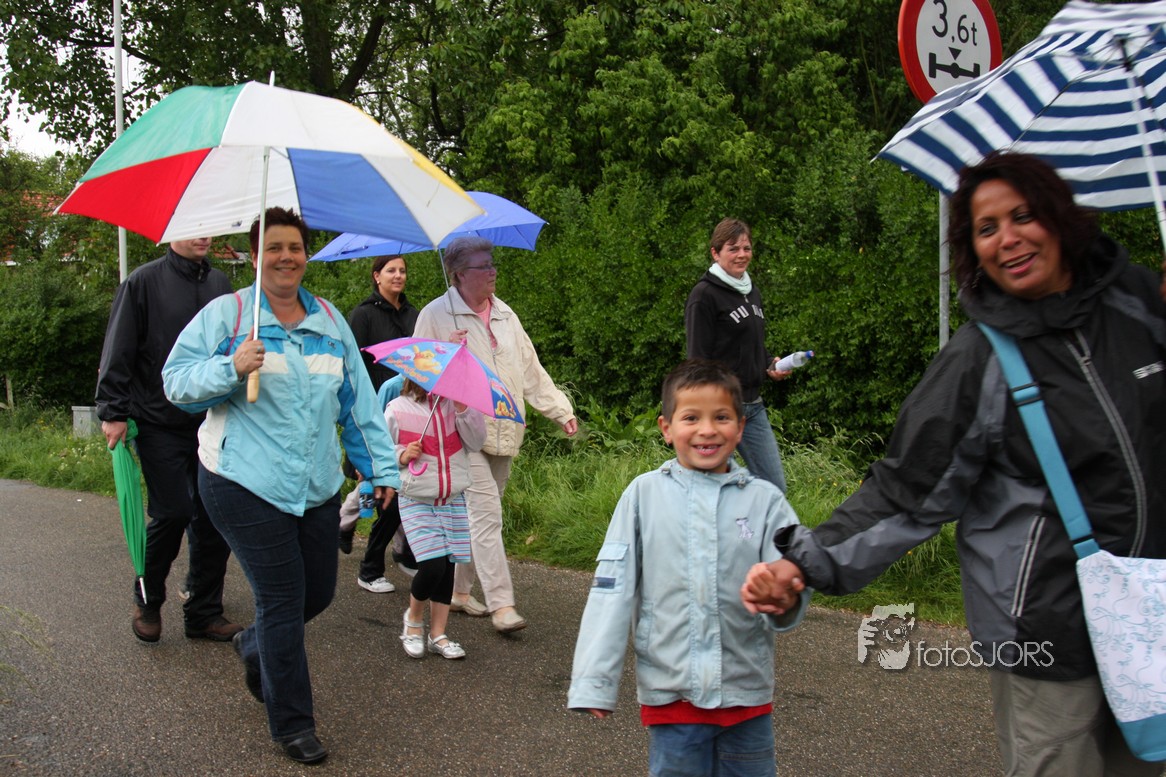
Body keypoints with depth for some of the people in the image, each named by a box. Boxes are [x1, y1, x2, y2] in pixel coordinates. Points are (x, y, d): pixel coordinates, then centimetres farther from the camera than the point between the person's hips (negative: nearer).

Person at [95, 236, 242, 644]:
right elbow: (118, 352, -4)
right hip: (160, 424, -4)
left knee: (213, 518, 3)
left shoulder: (220, 284, 10)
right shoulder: (144, 281, -3)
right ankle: (148, 599, 20)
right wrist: (113, 412, -9)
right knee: (172, 513, -6)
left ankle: (204, 613, 16)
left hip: (213, 423, 4)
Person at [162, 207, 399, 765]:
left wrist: (381, 467, 11)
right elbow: (176, 383, -3)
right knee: (282, 599, -3)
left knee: (319, 591, 13)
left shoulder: (329, 319, 12)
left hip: (317, 487, 5)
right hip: (245, 484, -5)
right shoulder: (226, 313, -1)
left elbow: (359, 401, 13)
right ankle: (292, 725, 13)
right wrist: (231, 368, -21)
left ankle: (254, 647, 45)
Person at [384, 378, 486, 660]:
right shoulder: (397, 409, -3)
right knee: (432, 565, -13)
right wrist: (402, 455, -13)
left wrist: (463, 408, -13)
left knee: (447, 567, 5)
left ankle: (438, 634, 18)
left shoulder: (454, 404, 3)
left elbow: (476, 442, -3)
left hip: (453, 500, 3)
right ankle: (413, 617, 16)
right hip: (416, 501, -3)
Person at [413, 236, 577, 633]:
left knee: (480, 515, 12)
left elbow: (531, 369, 16)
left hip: (504, 433, 6)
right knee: (486, 515, -11)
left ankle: (458, 590, 25)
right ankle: (501, 604, -9)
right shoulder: (436, 315, -3)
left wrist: (560, 410, 10)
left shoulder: (504, 314, 15)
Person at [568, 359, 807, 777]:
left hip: (747, 692, 1)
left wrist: (786, 600, -32)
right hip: (670, 692, -1)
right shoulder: (644, 493, -4)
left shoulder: (765, 500, -3)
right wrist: (594, 682, -5)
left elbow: (794, 578, -8)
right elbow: (612, 589, -3)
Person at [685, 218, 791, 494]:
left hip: (753, 406, 8)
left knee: (775, 487, 9)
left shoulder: (752, 292, 15)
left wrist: (770, 365, 4)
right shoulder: (704, 295, -10)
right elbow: (698, 360, -13)